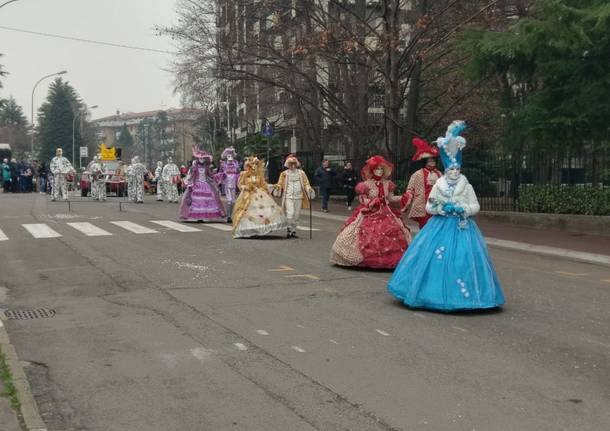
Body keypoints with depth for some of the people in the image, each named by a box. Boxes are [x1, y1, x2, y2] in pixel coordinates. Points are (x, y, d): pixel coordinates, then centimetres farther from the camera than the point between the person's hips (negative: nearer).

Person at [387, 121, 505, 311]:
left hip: (462, 228, 0)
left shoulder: (467, 187, 2)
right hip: (440, 227, 1)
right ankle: (436, 292, 10)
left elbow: (475, 206, 3)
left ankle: (460, 293, 7)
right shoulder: (438, 186, 3)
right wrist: (441, 209, -12)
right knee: (435, 257, -3)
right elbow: (428, 207, 5)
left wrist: (463, 209, -14)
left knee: (461, 257, -5)